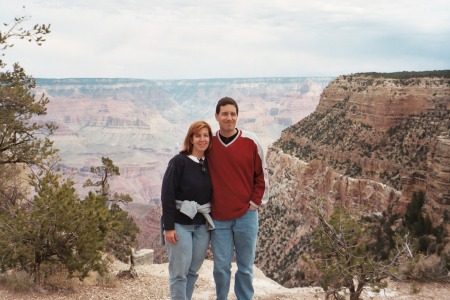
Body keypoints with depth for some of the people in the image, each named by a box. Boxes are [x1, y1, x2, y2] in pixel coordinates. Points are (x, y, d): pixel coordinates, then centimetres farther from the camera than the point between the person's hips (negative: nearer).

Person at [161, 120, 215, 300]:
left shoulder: (210, 164, 6)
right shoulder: (178, 161, -9)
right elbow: (167, 194, -12)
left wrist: (212, 221, 9)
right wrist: (169, 227, -15)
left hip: (202, 225, 5)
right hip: (180, 224, -5)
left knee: (193, 270, 10)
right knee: (179, 272, 0)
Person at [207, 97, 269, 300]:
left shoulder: (250, 141, -4)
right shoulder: (209, 143, 1)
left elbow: (261, 175, 3)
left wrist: (255, 203, -1)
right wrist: (207, 204, 6)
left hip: (246, 215, -1)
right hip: (218, 218, 1)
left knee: (245, 267, 9)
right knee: (221, 267, 6)